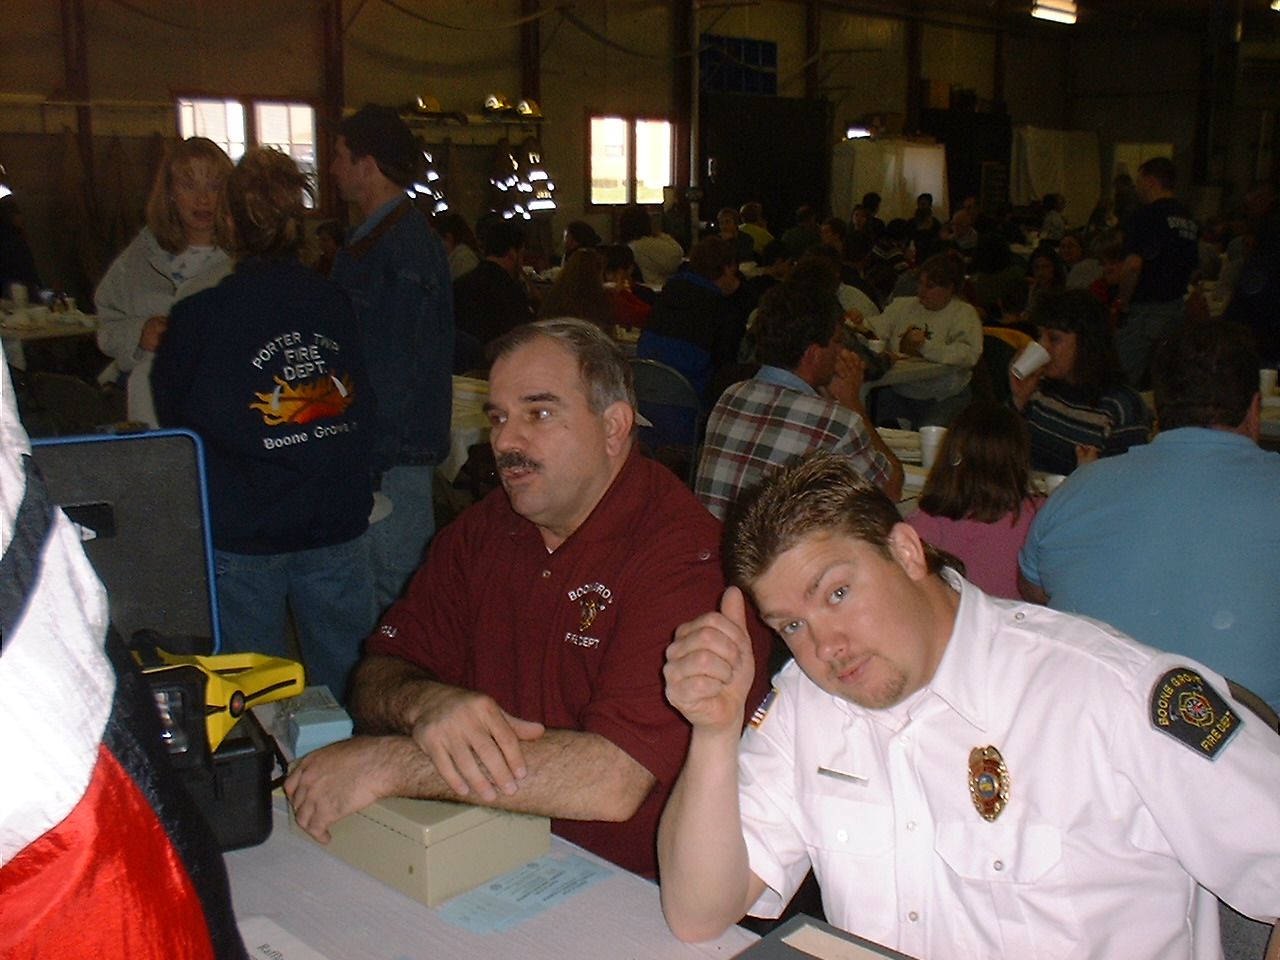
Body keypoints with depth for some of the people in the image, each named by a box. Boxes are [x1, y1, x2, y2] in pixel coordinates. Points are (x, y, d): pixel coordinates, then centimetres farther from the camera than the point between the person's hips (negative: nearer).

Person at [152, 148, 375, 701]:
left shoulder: (196, 317, -11)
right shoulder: (337, 307, -4)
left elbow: (172, 417, 4)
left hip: (240, 534, -2)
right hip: (338, 527, 3)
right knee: (346, 687, 14)